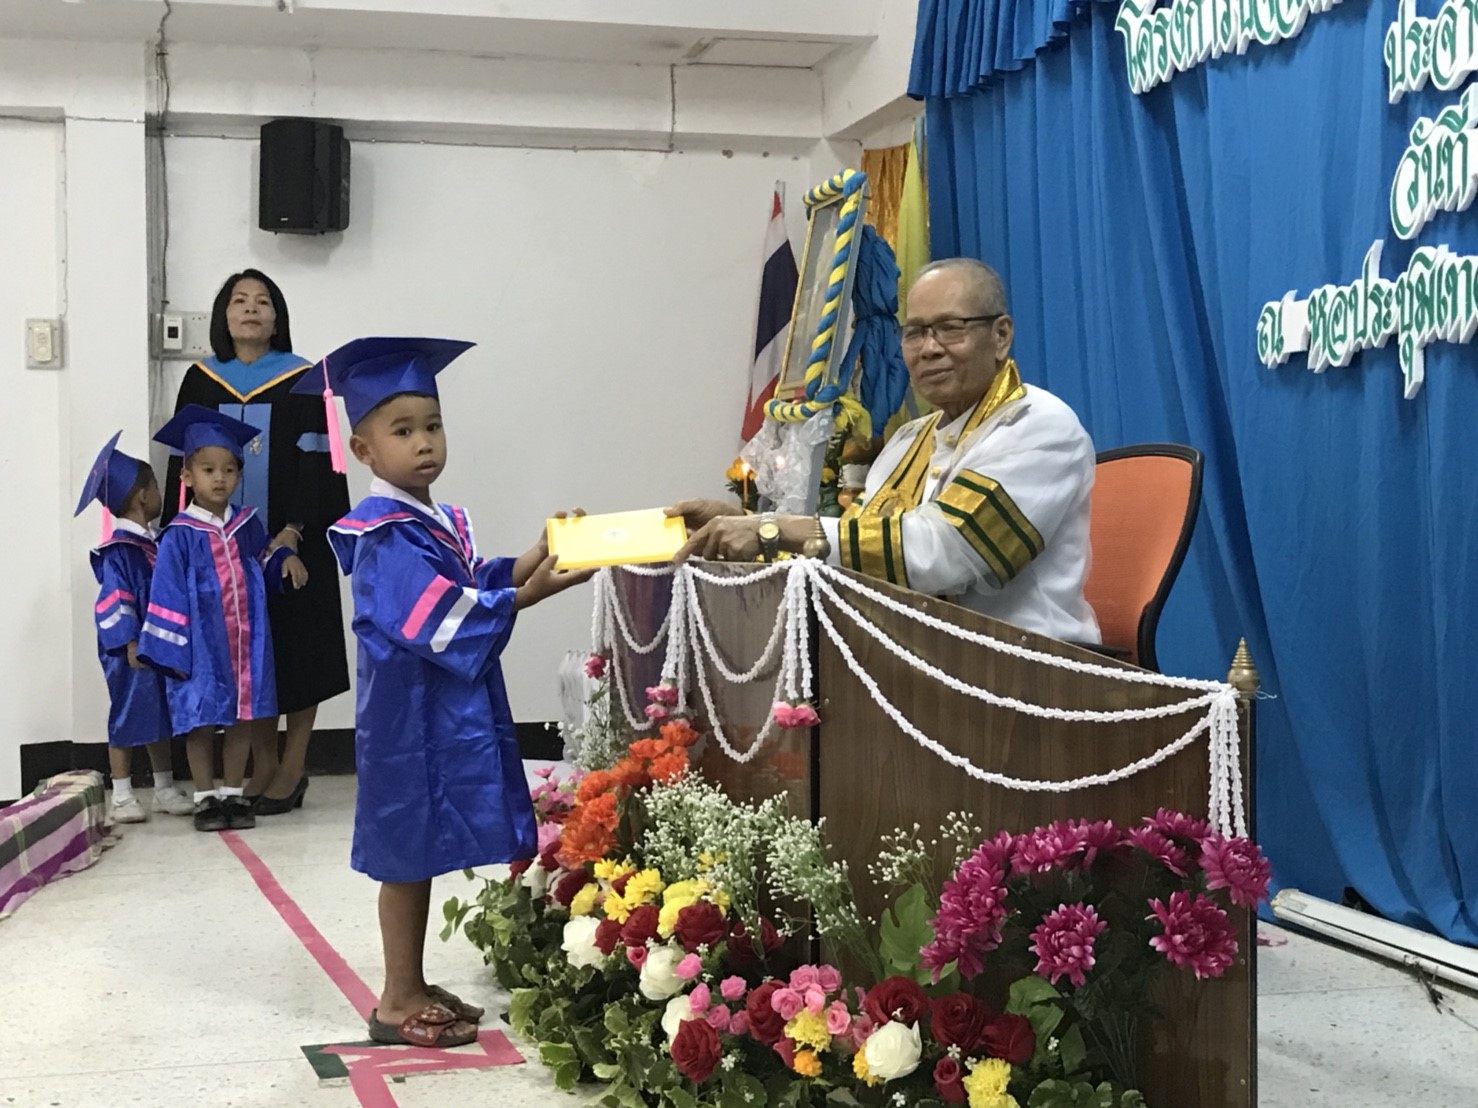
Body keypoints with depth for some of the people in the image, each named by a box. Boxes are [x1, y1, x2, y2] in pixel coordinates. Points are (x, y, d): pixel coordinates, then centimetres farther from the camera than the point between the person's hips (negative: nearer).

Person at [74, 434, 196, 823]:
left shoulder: (153, 544, 11)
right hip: (133, 654, -8)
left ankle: (165, 790, 22)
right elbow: (112, 602, -19)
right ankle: (122, 797, 7)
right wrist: (131, 643, -22)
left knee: (161, 718, 13)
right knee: (128, 720, 0)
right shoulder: (119, 550, -16)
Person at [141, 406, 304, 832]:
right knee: (201, 721, 4)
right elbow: (168, 596, -9)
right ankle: (206, 799, 14)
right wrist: (172, 649, -13)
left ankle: (233, 794, 19)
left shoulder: (248, 525, 4)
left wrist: (284, 558, 1)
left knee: (243, 719, 8)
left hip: (246, 643, 4)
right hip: (201, 647, -4)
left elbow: (264, 566, 22)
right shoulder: (180, 537, -9)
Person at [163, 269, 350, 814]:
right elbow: (184, 464, 10)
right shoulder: (200, 382, 8)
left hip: (293, 541, -3)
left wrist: (293, 532, -16)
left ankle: (292, 768, 9)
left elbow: (317, 462, -6)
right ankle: (262, 765, 14)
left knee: (296, 645, 1)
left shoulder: (302, 380, -1)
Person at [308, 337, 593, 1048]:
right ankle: (398, 1003, 12)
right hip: (411, 718, -9)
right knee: (408, 854, 1)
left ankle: (413, 988, 26)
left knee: (422, 853, 16)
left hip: (446, 715, 9)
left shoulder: (438, 524, 11)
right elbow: (446, 621, -25)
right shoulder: (388, 537, -19)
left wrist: (537, 556, -5)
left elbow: (480, 584, 10)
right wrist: (534, 591, -25)